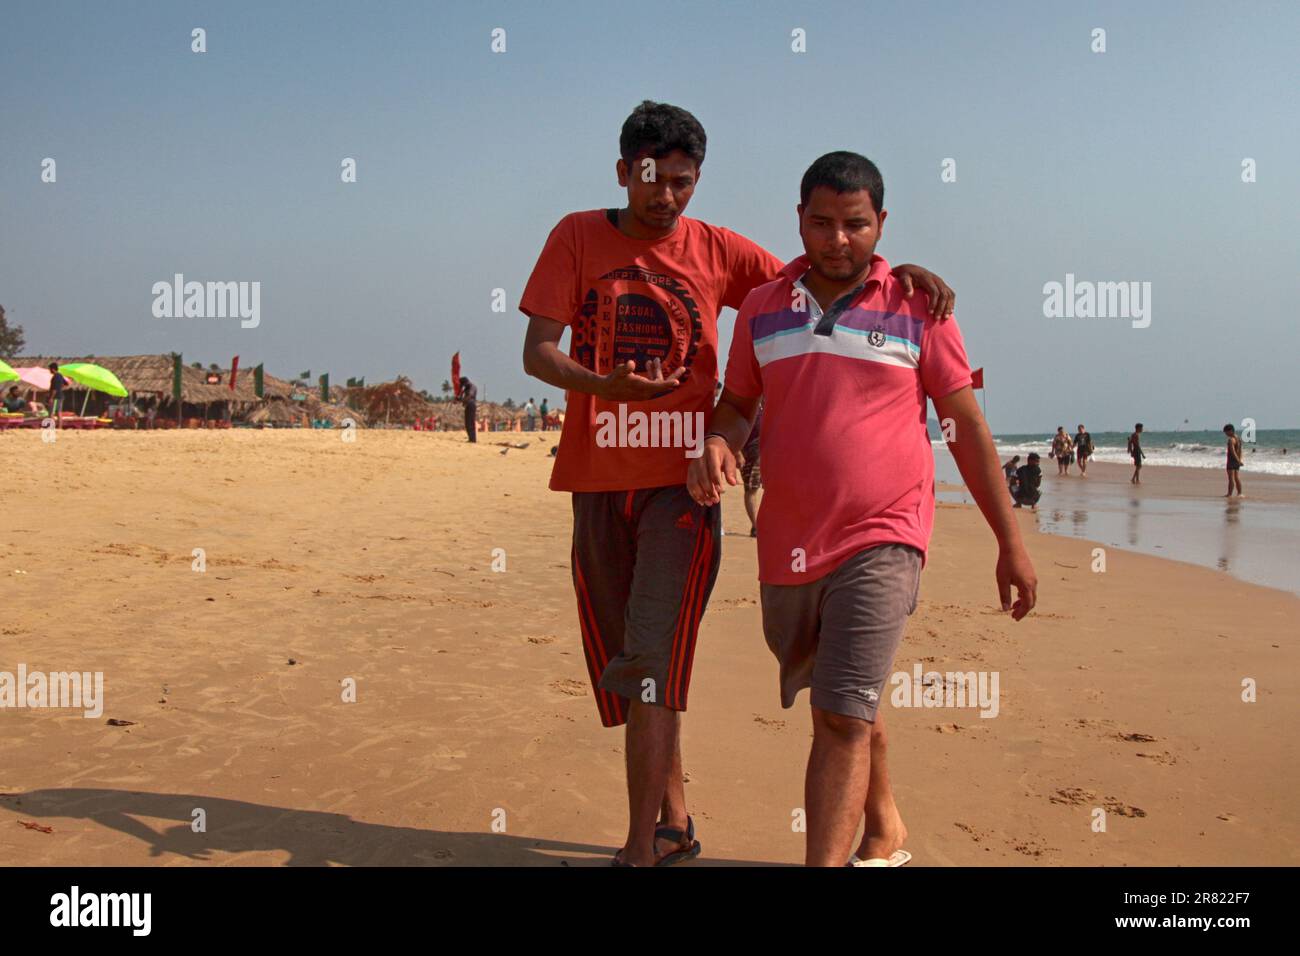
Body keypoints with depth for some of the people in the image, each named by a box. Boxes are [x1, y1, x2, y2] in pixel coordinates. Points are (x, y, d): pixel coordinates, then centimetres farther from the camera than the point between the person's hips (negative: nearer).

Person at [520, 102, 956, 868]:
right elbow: (537, 352, -2)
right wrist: (605, 385, -22)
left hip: (682, 480, -2)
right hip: (598, 479, 2)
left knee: (650, 662, -14)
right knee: (627, 666, 10)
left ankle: (641, 847, -10)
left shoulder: (718, 251, 5)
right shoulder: (577, 238, 5)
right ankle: (676, 824, 26)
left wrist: (901, 273, -7)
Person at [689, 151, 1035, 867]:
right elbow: (738, 401, 16)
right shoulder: (761, 307, 7)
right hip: (788, 541, 4)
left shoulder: (916, 307, -1)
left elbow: (967, 426, 1)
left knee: (844, 716, -13)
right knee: (843, 704, 19)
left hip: (882, 540, -4)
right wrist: (717, 443, -9)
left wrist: (1011, 544, 0)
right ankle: (885, 832, 41)